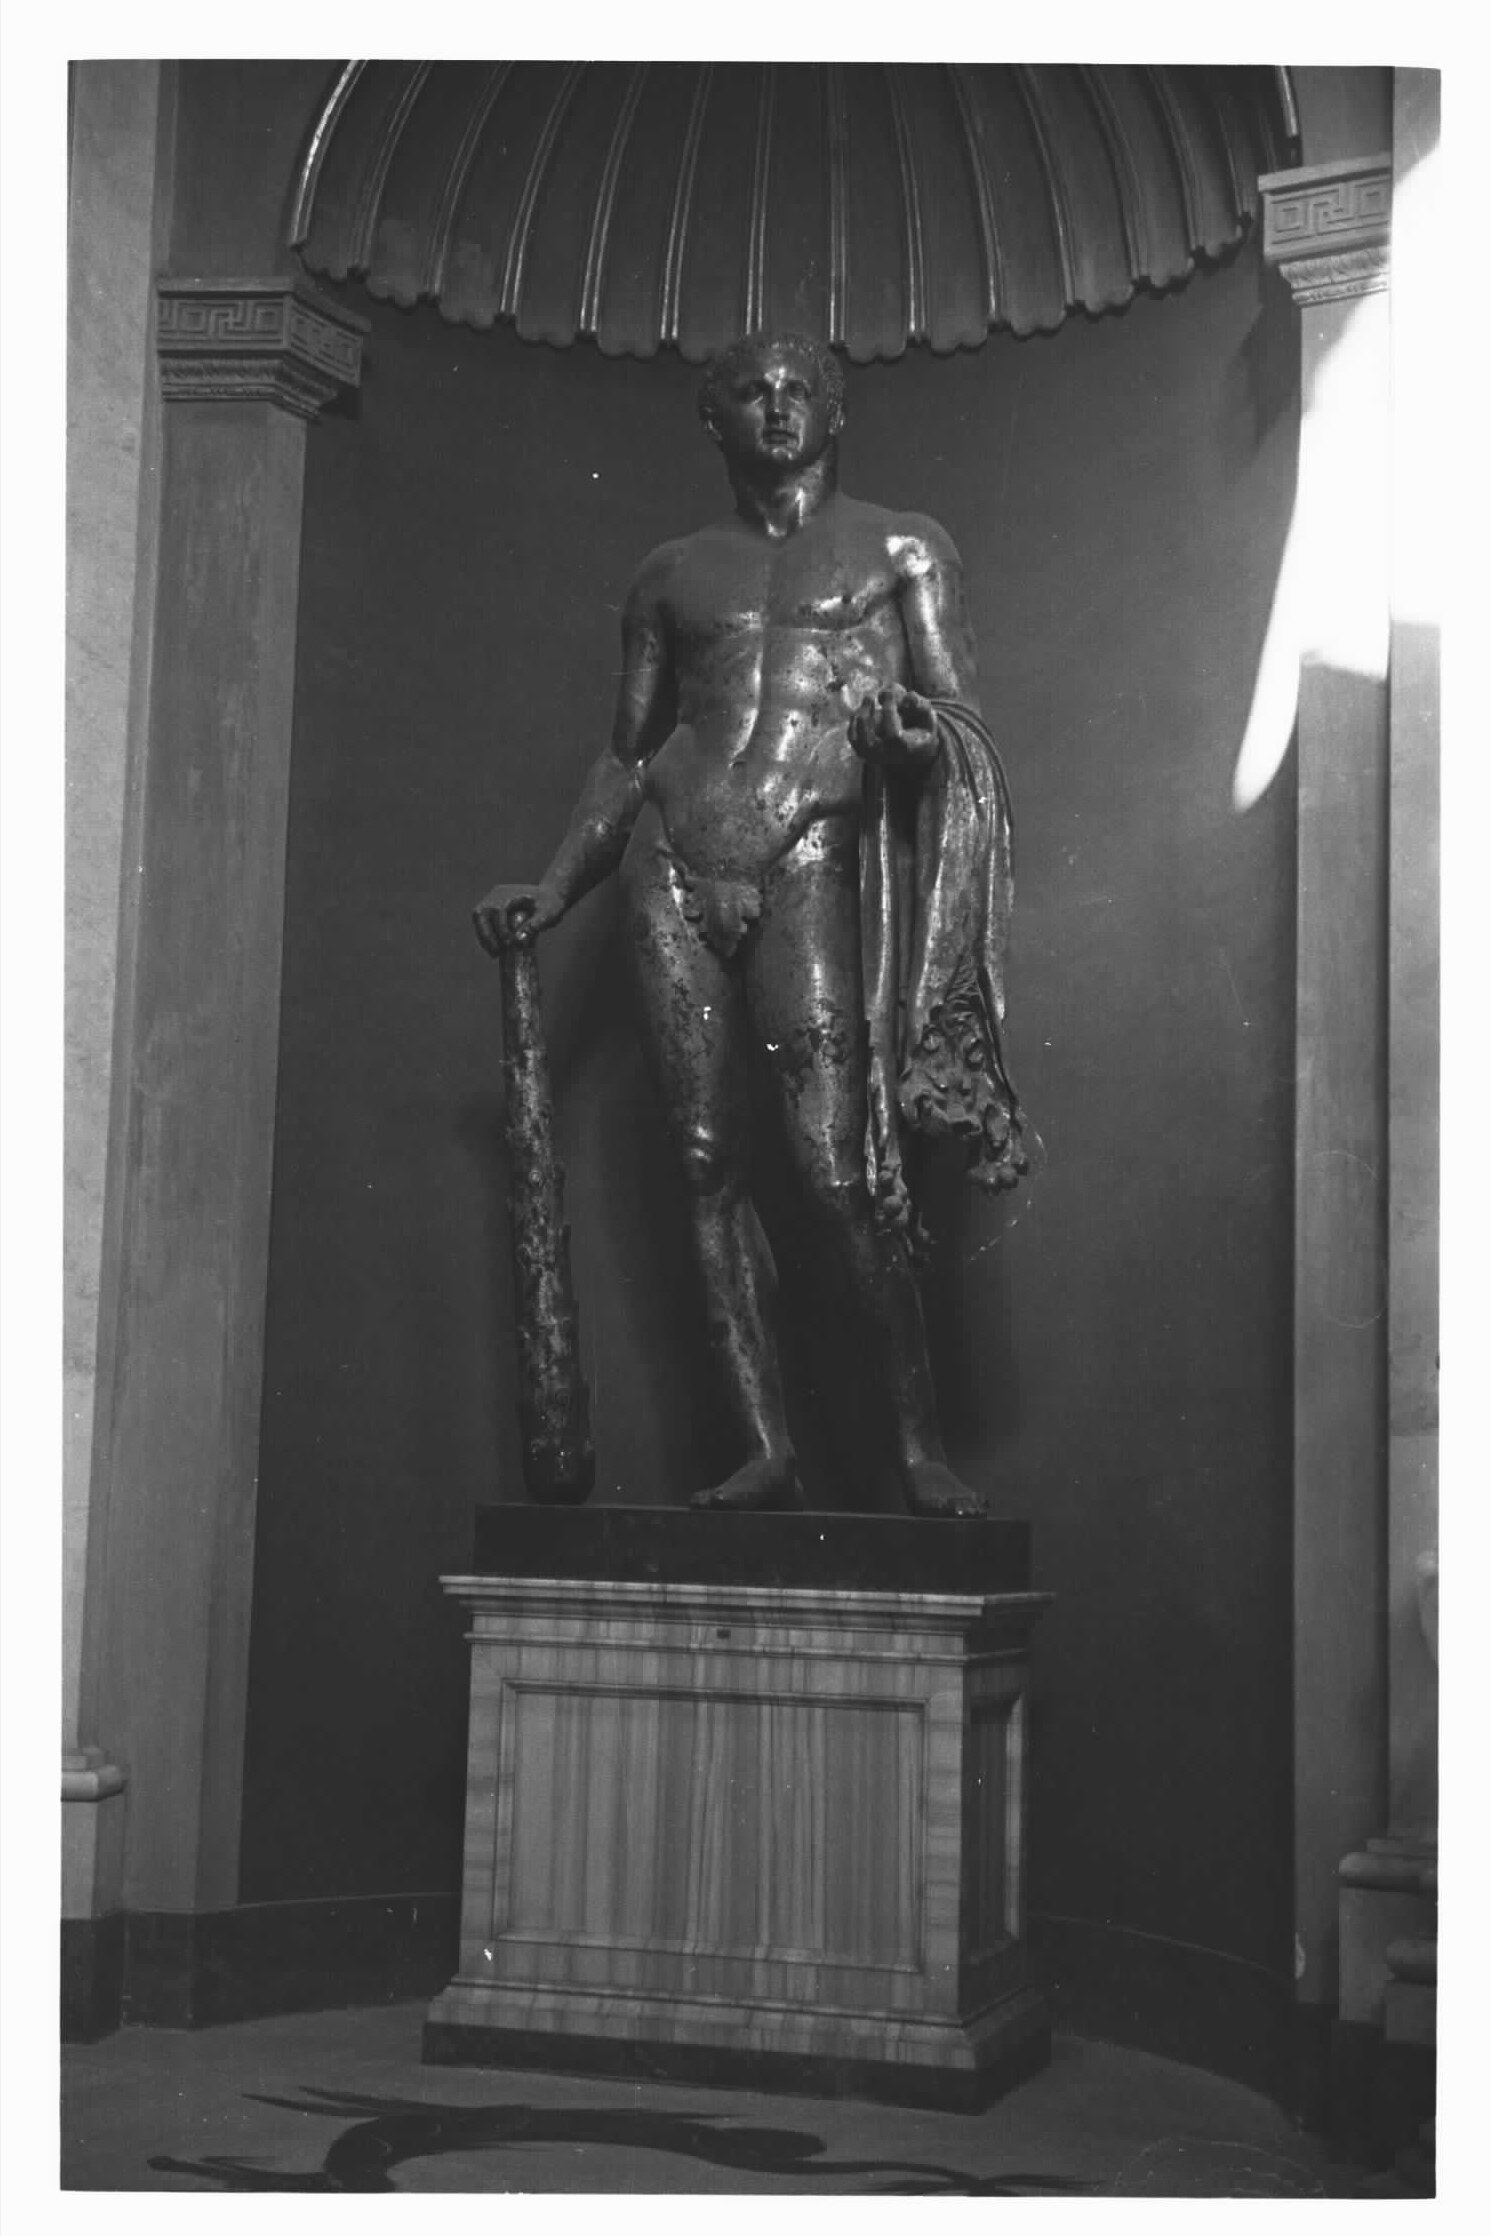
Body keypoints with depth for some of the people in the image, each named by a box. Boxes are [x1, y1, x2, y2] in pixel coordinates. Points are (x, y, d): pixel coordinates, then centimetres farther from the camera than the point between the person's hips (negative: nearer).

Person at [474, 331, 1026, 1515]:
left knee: (840, 1171, -13)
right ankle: (767, 1449, 0)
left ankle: (922, 1448, -6)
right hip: (670, 865, 4)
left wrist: (913, 735, -16)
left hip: (806, 866, -3)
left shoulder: (901, 549, 14)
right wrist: (553, 890, 13)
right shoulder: (674, 572, 20)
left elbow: (968, 728, 7)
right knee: (710, 1163, -3)